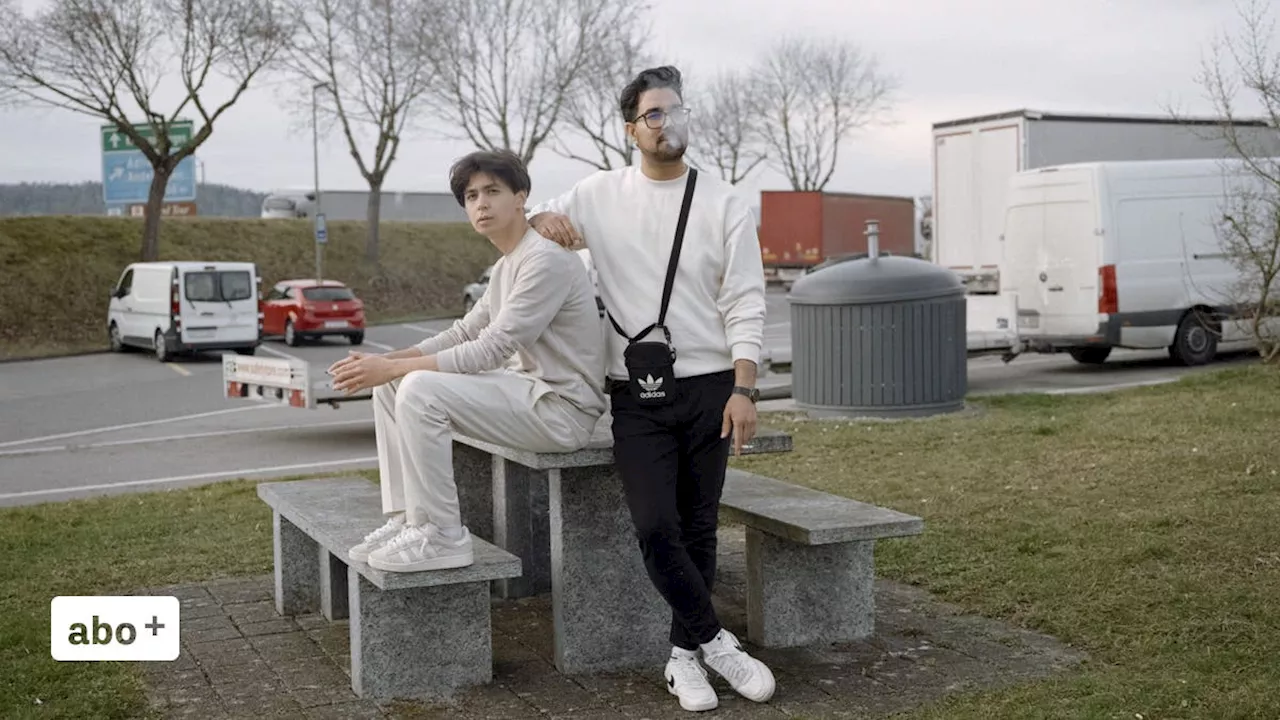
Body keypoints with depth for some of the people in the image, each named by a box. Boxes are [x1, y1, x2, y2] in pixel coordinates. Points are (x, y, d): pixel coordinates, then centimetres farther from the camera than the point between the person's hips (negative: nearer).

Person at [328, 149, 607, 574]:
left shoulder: (546, 260, -18)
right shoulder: (506, 266, 15)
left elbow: (490, 351, -23)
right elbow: (464, 333, 14)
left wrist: (393, 367, -21)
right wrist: (386, 362, -1)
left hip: (563, 407, -10)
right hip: (529, 388, 10)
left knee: (420, 390, -26)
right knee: (390, 387, 4)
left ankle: (441, 538, -17)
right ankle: (407, 519, 5)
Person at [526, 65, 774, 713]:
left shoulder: (724, 205, 1)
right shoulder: (600, 194, 6)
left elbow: (745, 306, -2)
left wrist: (744, 391, -12)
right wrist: (542, 218, -5)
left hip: (708, 388, 0)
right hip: (636, 395, 0)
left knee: (698, 528, 5)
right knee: (656, 527, -12)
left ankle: (684, 658, 18)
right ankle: (716, 643, 4)